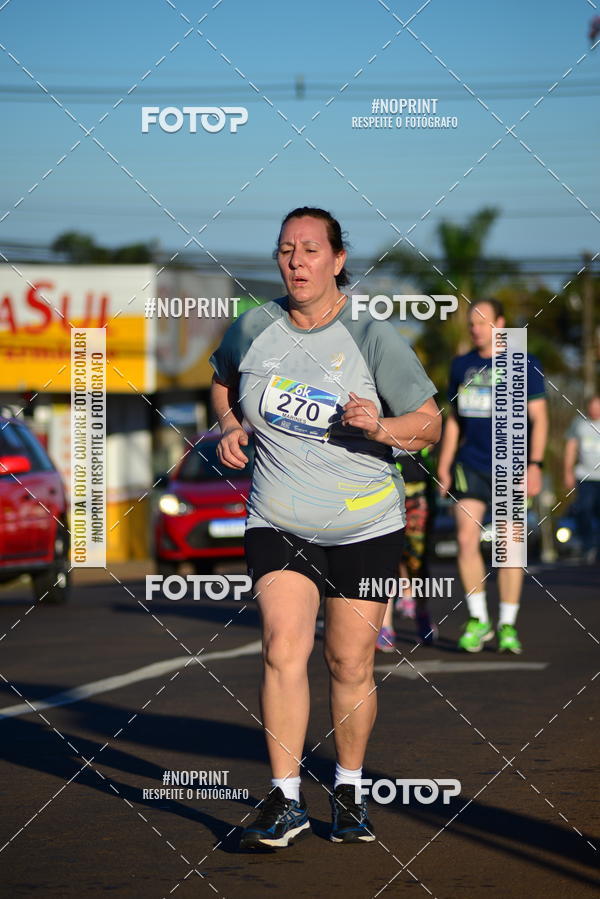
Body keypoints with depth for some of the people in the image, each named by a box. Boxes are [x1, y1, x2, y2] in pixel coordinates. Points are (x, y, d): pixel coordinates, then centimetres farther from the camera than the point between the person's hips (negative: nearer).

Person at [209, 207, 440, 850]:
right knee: (283, 648, -15)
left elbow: (429, 423, -3)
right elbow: (222, 381, 23)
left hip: (365, 529, -1)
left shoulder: (374, 337, -9)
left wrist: (379, 426, -22)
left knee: (351, 664, 4)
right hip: (277, 524, 1)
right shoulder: (253, 327, 0)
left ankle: (348, 792, 23)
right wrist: (229, 426, 3)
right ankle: (285, 802, -11)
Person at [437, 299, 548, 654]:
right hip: (470, 465, 3)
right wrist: (443, 466, 14)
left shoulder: (524, 365, 0)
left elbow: (539, 418, 0)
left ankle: (508, 625, 8)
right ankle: (478, 621, 3)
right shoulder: (462, 366, 11)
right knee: (466, 540, -8)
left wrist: (535, 464, -10)